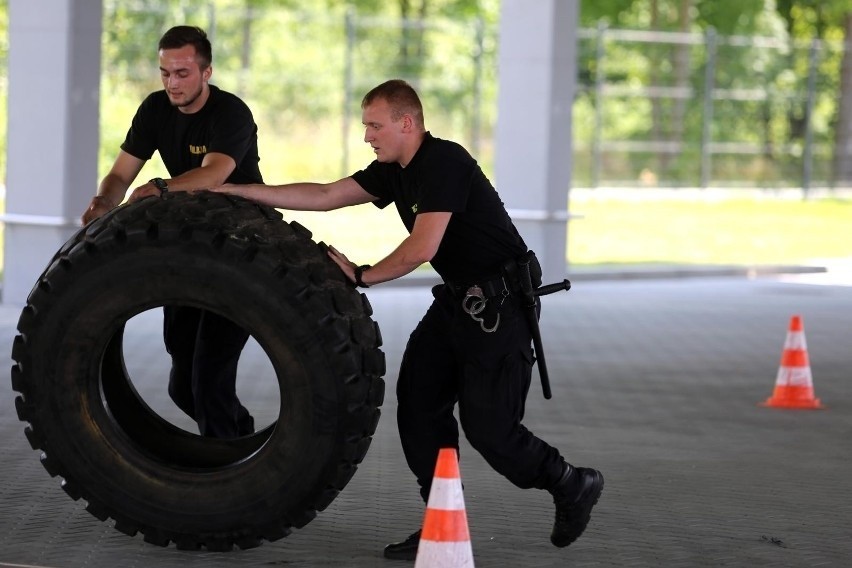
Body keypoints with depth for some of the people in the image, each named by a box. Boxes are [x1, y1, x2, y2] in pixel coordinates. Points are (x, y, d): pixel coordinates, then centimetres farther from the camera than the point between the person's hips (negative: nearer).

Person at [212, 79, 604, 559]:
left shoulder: (444, 163, -21)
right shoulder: (395, 172, 8)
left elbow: (422, 248, -25)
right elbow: (324, 196, 8)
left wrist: (362, 276, -12)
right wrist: (235, 191, 5)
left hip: (499, 304, -10)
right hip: (458, 299, 10)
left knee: (488, 425, -9)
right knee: (419, 401, 3)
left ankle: (573, 486, 14)